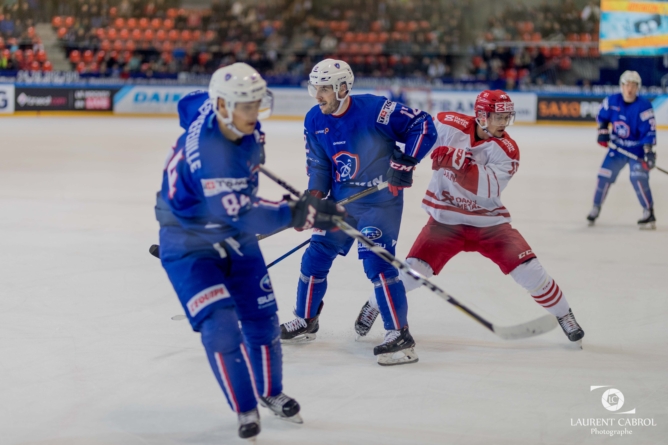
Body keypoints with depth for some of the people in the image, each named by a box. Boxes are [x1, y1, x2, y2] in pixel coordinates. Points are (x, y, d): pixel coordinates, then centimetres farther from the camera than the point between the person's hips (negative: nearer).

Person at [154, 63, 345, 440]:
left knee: (262, 319, 10)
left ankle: (271, 392, 34)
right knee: (221, 328, -18)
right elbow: (242, 215, -41)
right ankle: (245, 409, 1)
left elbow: (190, 103, 11)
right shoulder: (207, 154, -37)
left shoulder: (230, 116, -13)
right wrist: (299, 213, -47)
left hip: (235, 239, 8)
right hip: (189, 248, -8)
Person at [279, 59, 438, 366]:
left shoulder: (374, 109, -22)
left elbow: (423, 126, -18)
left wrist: (405, 162, -24)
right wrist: (314, 196, -5)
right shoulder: (314, 121, -1)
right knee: (315, 257, 10)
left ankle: (400, 335, -11)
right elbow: (318, 164, 9)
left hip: (380, 199, -7)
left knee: (377, 261, -18)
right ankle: (305, 321, 31)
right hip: (341, 199, 7)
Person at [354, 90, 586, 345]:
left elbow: (488, 188, -28)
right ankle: (374, 305, 13)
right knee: (414, 269, -14)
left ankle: (563, 315, 14)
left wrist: (460, 163, -41)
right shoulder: (450, 126, -12)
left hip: (488, 221, 0)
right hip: (445, 218, 0)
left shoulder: (507, 150, -13)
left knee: (528, 270, -10)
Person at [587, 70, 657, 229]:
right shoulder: (612, 101, -8)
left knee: (638, 178, -21)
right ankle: (595, 208, 22)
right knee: (604, 175, 2)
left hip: (637, 149, -4)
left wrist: (649, 152, -32)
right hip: (616, 146, 4)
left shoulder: (644, 106, -21)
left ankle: (649, 212, -11)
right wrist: (602, 132, -3)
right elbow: (602, 116, 11)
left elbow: (649, 130, -24)